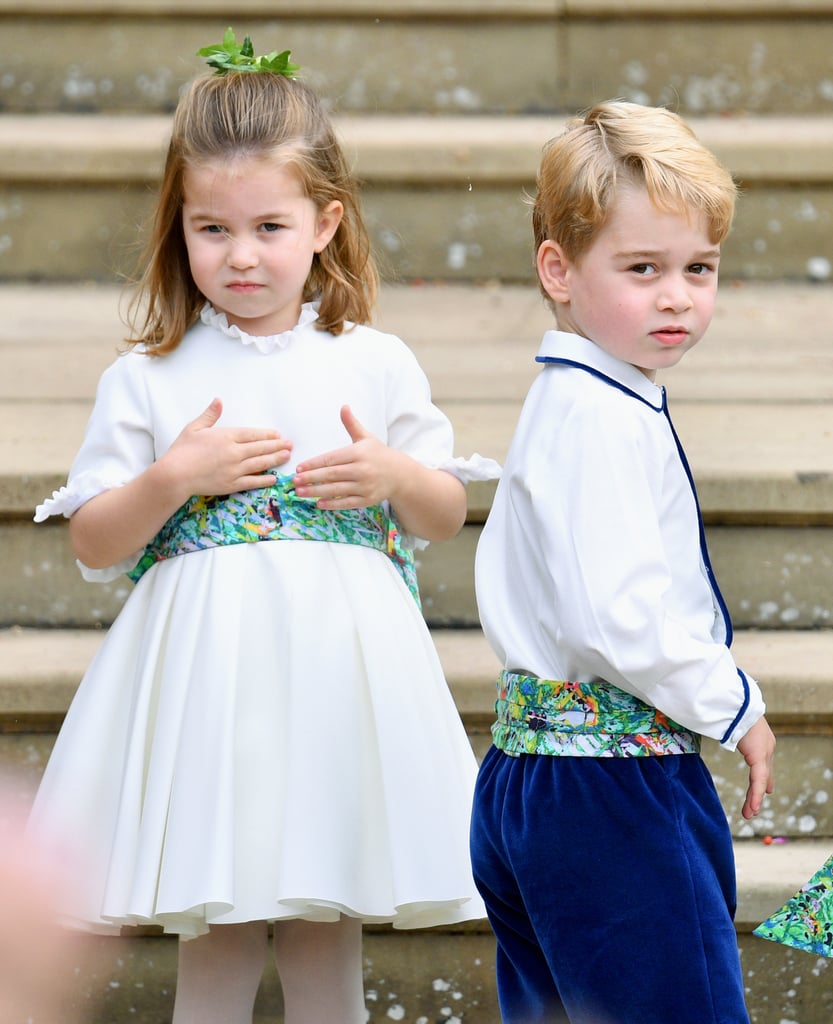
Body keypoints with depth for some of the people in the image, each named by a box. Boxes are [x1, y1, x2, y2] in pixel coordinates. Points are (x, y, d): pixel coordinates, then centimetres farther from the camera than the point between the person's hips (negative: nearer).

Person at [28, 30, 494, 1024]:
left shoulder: (376, 365, 6)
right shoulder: (146, 379, 2)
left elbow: (445, 515, 13)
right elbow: (92, 543, 2)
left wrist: (393, 475, -7)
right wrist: (173, 478, -13)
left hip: (339, 669, 1)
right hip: (204, 672, -1)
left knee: (327, 932, 5)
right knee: (216, 942, 0)